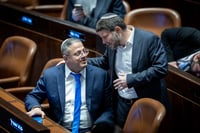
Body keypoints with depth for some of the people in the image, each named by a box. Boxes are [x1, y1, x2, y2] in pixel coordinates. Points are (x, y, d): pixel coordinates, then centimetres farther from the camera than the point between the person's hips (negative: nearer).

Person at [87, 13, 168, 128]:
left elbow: (161, 68, -22)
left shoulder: (149, 39, -18)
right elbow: (105, 61, 21)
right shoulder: (112, 42, 3)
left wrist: (131, 79, -22)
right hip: (121, 103, 6)